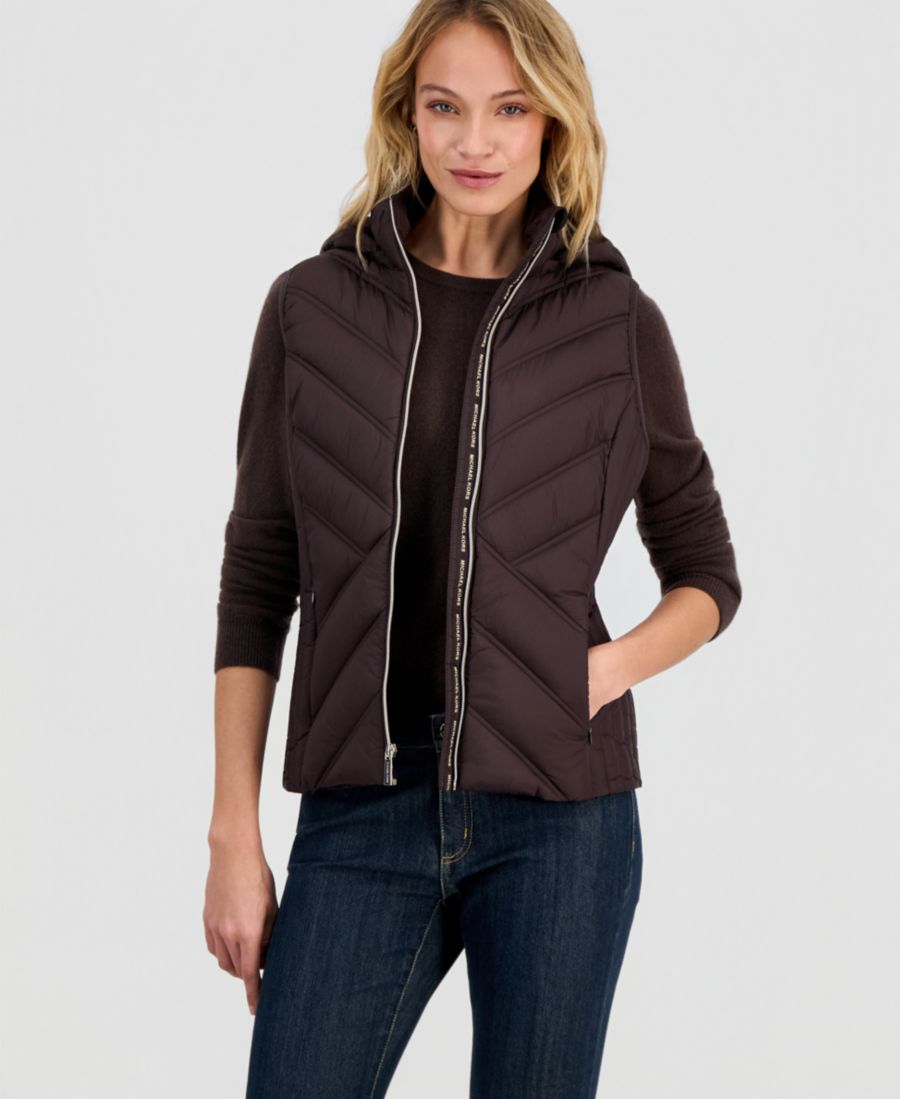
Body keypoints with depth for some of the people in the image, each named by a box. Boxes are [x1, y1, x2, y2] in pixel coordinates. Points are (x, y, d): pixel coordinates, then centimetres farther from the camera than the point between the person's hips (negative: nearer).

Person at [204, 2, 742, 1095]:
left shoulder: (618, 324, 3)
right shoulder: (311, 307, 4)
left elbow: (706, 573, 12)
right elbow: (258, 576, 5)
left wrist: (609, 669, -8)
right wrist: (234, 835, 2)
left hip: (557, 813, 0)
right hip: (361, 813, 1)